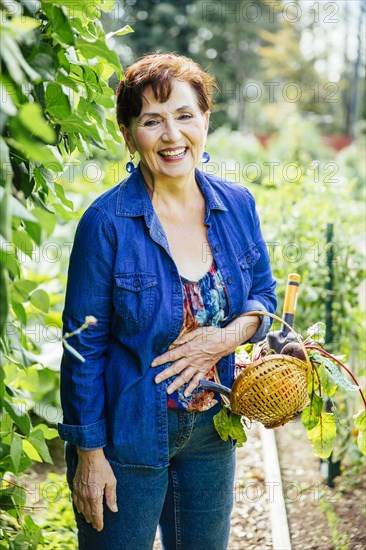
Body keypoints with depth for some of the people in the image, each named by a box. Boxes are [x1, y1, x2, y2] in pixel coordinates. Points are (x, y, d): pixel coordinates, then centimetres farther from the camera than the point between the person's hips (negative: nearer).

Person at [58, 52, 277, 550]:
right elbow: (84, 345, -12)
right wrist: (88, 453, -11)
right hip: (130, 431, -5)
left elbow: (264, 293, 9)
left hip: (212, 431, 5)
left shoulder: (238, 205, -3)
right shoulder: (107, 223, -17)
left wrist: (230, 336, -13)